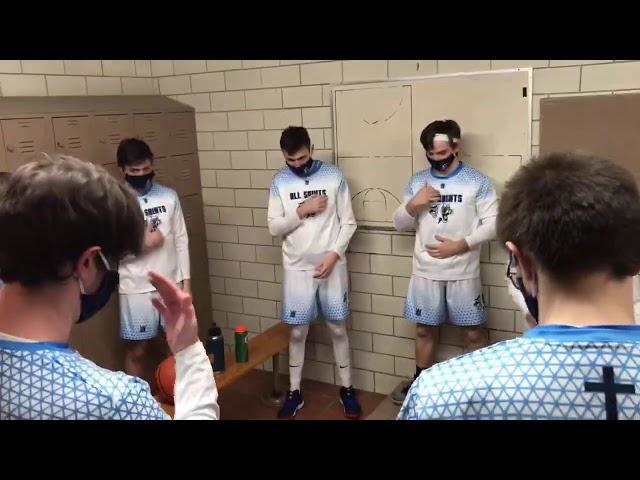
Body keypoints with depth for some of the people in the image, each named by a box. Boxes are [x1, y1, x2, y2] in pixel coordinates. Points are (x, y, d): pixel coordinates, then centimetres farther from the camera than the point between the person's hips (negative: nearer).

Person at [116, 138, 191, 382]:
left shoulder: (169, 196, 1)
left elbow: (181, 241, 5)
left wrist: (186, 282, 2)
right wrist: (142, 243, -16)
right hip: (137, 289, -3)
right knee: (138, 350, 9)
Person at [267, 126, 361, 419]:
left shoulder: (334, 177, -5)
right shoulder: (279, 182, -1)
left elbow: (348, 223, -4)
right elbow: (274, 227, -3)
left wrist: (333, 255, -14)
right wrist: (301, 210, -17)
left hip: (332, 266, -1)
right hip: (297, 268, 1)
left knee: (338, 329, 10)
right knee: (297, 332, 9)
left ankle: (347, 389, 26)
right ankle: (294, 392, 25)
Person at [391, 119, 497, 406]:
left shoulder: (477, 181, -5)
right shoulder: (417, 181, 6)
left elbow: (493, 224, -9)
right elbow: (400, 224, 7)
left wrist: (460, 245, -19)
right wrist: (412, 204, -13)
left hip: (463, 273, -3)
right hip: (425, 272, 3)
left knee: (474, 332, 6)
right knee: (425, 329, 15)